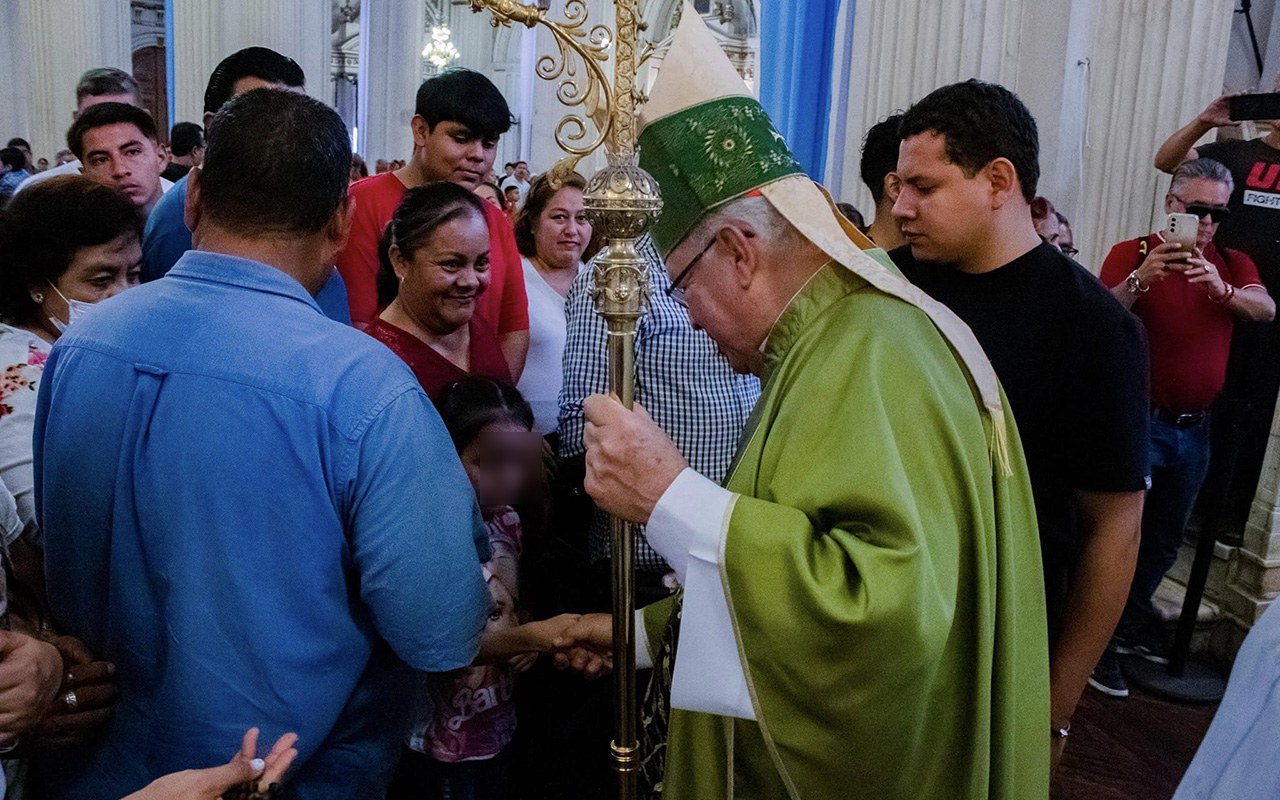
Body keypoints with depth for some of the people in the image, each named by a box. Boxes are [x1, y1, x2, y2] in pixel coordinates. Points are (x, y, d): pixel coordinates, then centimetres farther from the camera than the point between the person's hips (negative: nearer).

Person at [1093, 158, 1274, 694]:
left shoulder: (1232, 264, 8)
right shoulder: (1133, 253, -6)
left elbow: (1265, 309, -11)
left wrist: (1222, 289, -31)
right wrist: (1141, 280, -37)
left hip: (1195, 427, 5)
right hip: (1140, 421, -5)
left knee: (1164, 542, 16)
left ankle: (1133, 623, 32)